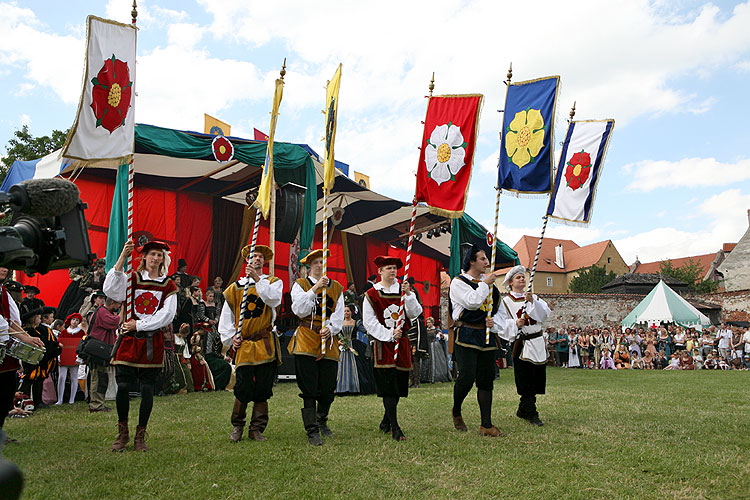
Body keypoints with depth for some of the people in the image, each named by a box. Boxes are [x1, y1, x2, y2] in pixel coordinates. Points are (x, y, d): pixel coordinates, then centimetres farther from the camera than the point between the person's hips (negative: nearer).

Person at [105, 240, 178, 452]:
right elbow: (110, 290, -13)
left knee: (147, 389, 2)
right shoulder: (131, 279, 7)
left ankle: (140, 436, 14)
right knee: (123, 387, -4)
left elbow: (167, 315, -2)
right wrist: (122, 257, -18)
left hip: (152, 342, 0)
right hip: (129, 340, 0)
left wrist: (139, 325, -10)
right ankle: (122, 433, 18)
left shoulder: (168, 285, 7)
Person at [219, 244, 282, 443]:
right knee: (243, 389, -4)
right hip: (244, 346, 0)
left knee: (263, 389, 2)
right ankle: (237, 426, 17)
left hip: (265, 344, 0)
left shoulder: (273, 282, 9)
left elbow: (273, 299, -15)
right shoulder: (235, 287, 13)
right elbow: (226, 318, 17)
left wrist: (258, 279, -19)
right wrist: (231, 337, 4)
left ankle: (257, 429, 16)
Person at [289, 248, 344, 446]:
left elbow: (339, 315, 7)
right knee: (309, 390, -6)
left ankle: (322, 422, 31)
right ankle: (312, 431, 2)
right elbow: (299, 311, -9)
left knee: (328, 389, 4)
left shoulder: (337, 288, 14)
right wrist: (314, 289, -15)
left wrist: (330, 328, -12)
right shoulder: (300, 285, 6)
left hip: (329, 341, 3)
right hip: (306, 341, -3)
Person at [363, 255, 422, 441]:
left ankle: (386, 422, 25)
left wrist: (408, 295, -13)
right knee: (388, 385, -9)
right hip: (383, 345, -4)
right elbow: (369, 322, -4)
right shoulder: (371, 294, -1)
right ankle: (395, 428, -6)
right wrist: (389, 335, -12)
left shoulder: (402, 290, 10)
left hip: (402, 343, 4)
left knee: (399, 384, 8)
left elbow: (415, 313, 0)